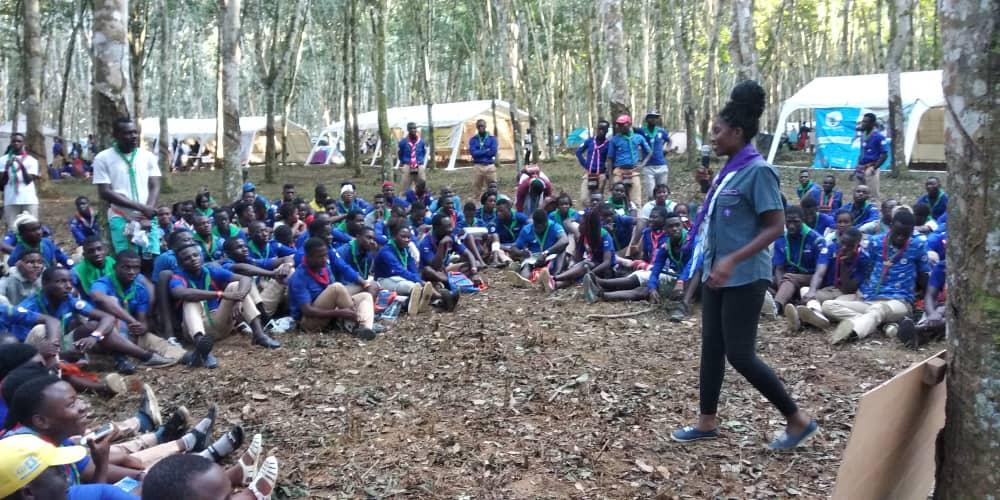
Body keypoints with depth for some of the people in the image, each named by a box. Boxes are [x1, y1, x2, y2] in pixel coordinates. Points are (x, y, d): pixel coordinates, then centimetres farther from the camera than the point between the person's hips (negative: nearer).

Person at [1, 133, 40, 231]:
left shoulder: (31, 160, 6)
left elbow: (28, 180, -4)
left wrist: (22, 166, -18)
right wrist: (7, 167, -13)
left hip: (29, 200, 0)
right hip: (11, 201, 1)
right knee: (12, 229, -3)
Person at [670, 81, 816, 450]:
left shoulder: (758, 171, -16)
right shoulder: (730, 170, 10)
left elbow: (776, 226, -20)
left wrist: (733, 260, -28)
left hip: (744, 278, -9)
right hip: (717, 275, 9)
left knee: (740, 355, -4)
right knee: (711, 347, 12)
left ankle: (799, 420, 13)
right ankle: (707, 423, 24)